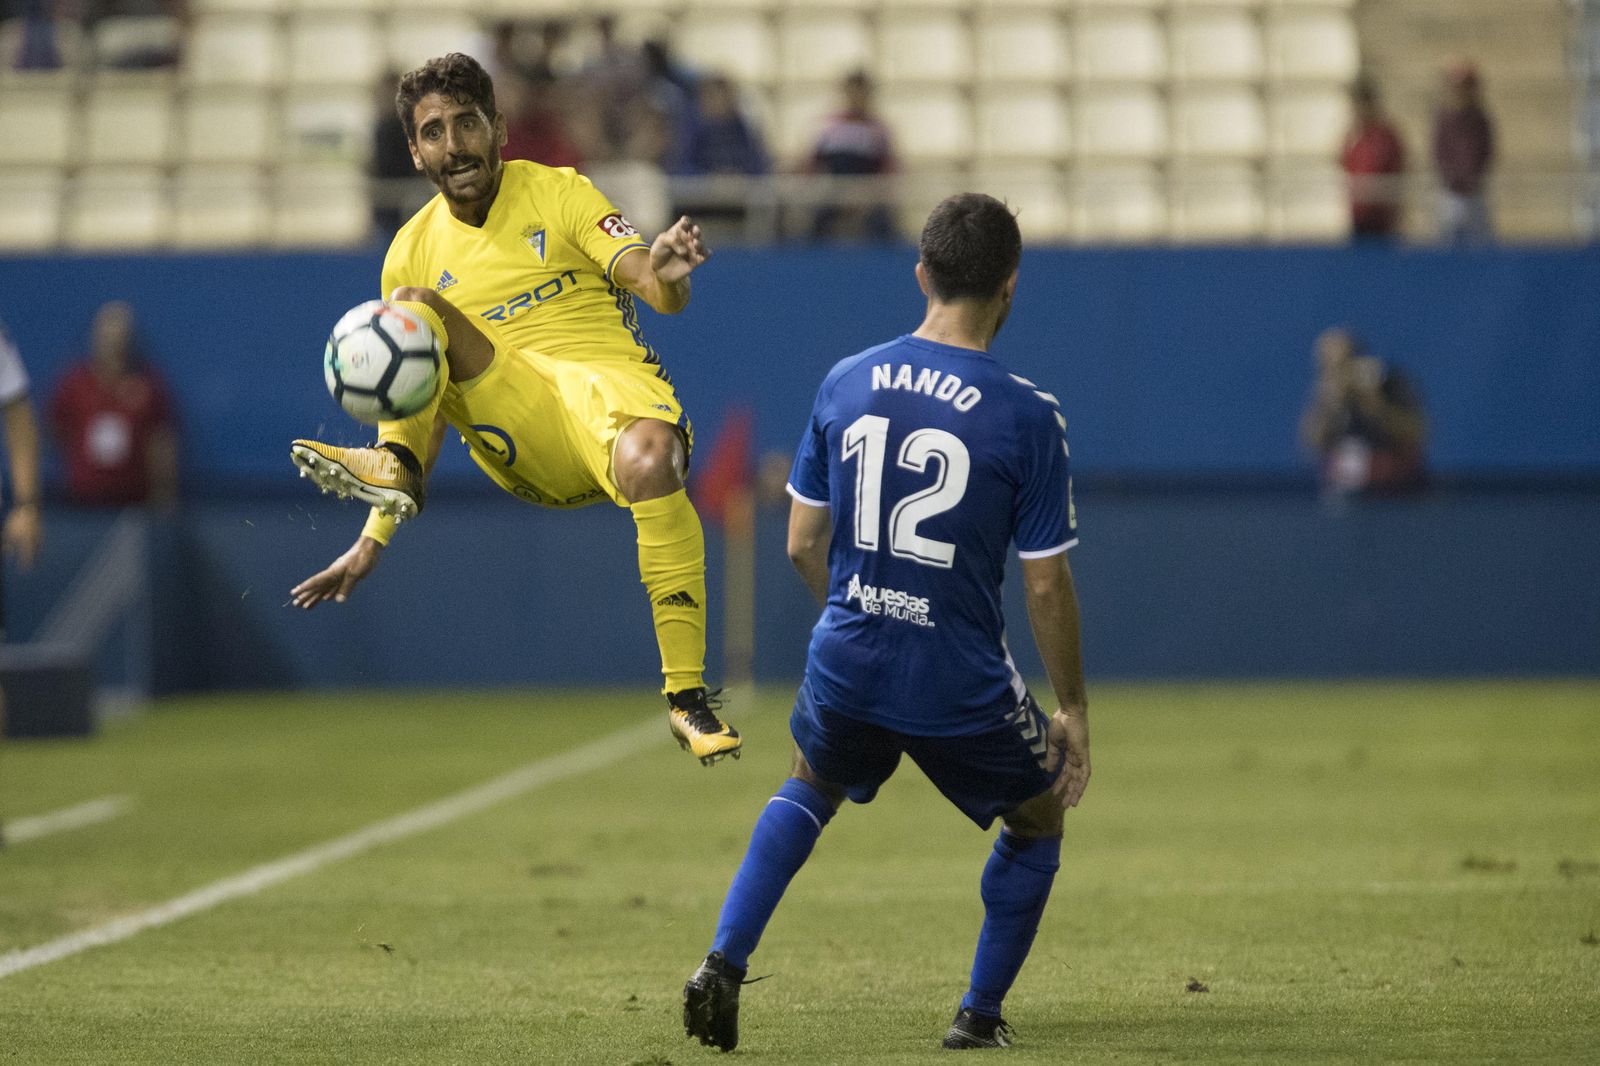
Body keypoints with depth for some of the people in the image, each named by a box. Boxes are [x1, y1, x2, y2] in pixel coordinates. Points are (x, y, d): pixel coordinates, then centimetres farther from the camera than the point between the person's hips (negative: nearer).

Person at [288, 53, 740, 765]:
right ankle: (392, 472, -37)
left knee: (650, 463, -38)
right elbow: (414, 404, 17)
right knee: (414, 306, -16)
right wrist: (373, 539, 8)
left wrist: (664, 273, -32)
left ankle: (688, 699, -31)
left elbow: (661, 296, -5)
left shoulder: (558, 193, 7)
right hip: (518, 441, 3)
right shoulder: (414, 253, 15)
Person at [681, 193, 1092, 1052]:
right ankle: (979, 1017, 26)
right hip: (962, 685, -4)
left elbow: (803, 545, 6)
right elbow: (1046, 586, -10)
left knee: (809, 788, 33)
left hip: (846, 661, 4)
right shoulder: (1027, 416, -13)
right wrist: (1072, 709, 3)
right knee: (1038, 818, 25)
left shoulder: (845, 383, -1)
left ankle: (723, 963, 17)